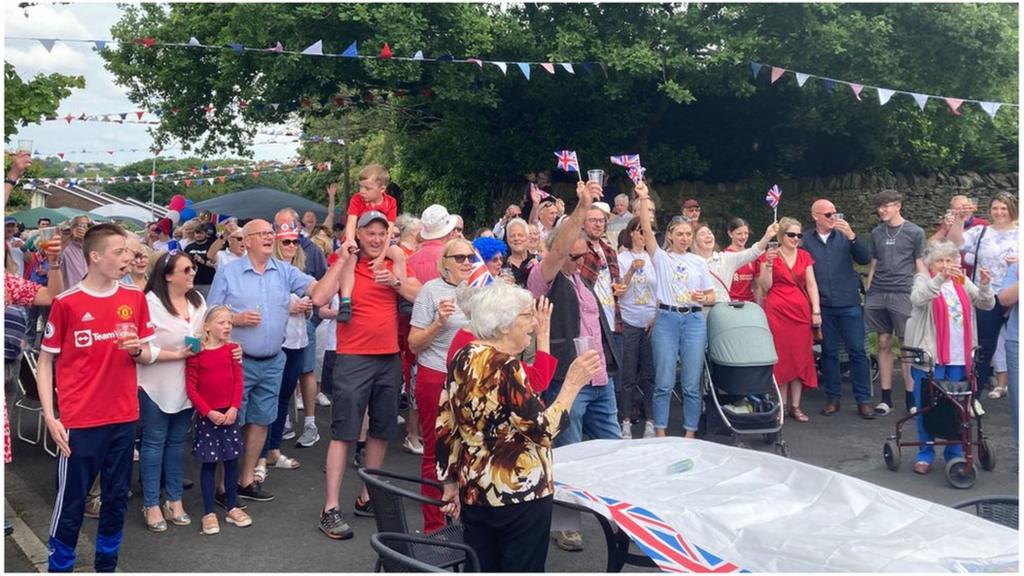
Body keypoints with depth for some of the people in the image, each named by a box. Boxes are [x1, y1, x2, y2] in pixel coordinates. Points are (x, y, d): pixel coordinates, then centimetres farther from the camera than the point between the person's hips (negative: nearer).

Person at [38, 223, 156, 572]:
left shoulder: (135, 298, 2)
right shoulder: (66, 303, -8)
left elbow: (147, 357, 11)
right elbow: (45, 362, -2)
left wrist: (136, 349, -12)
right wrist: (49, 416, -10)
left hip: (124, 418, 4)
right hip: (80, 422, -4)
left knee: (117, 499, 13)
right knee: (70, 503, 5)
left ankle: (107, 566, 29)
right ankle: (59, 568, 22)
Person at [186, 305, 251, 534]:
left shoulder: (232, 349, 2)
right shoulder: (196, 353, -8)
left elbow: (238, 381, 3)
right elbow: (191, 387, -8)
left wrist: (234, 407, -8)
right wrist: (208, 412, -13)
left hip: (229, 414, 3)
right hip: (206, 415, -3)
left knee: (231, 461, 9)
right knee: (208, 464, 3)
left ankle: (232, 508, 21)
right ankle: (209, 513, 11)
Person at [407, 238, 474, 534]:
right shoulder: (431, 290, -6)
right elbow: (414, 344, -7)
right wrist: (439, 322, -20)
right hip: (437, 378, -4)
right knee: (435, 453, 4)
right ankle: (434, 525, 15)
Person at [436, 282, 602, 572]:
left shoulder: (462, 359, 4)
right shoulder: (504, 367, -19)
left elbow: (445, 429, 8)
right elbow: (543, 430, -20)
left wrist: (451, 484, 15)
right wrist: (573, 383, -13)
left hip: (473, 491, 8)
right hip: (518, 495, -8)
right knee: (521, 567, 7)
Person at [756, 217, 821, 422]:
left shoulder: (804, 256, 12)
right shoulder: (770, 255, 1)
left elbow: (811, 284, 9)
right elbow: (765, 287, -3)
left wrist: (816, 311, 2)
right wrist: (768, 264, -16)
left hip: (801, 312, 4)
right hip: (777, 312, -3)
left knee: (800, 358, 3)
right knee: (780, 358, -1)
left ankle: (795, 406, 10)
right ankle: (781, 405, 7)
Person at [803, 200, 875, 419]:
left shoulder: (844, 235, 4)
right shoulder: (806, 239, 1)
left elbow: (865, 259, -5)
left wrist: (852, 236, -17)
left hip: (849, 304, 0)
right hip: (823, 306, 0)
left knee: (857, 351, 1)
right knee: (829, 352, 9)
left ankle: (863, 399, 7)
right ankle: (833, 397, 18)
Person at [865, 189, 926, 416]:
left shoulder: (914, 232, 2)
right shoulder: (877, 233, 13)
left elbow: (921, 265, 3)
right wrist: (867, 292, 13)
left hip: (903, 294, -4)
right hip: (878, 295, 4)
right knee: (884, 344, 6)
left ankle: (911, 398, 7)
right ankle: (886, 398, 12)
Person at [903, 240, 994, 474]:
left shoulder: (962, 282, 12)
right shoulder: (923, 279, 0)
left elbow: (987, 304, 4)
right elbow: (917, 300, -22)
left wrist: (985, 285, -16)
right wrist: (940, 278, -36)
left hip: (959, 357, 4)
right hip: (929, 356, -4)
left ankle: (955, 453, 20)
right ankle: (925, 454, 12)